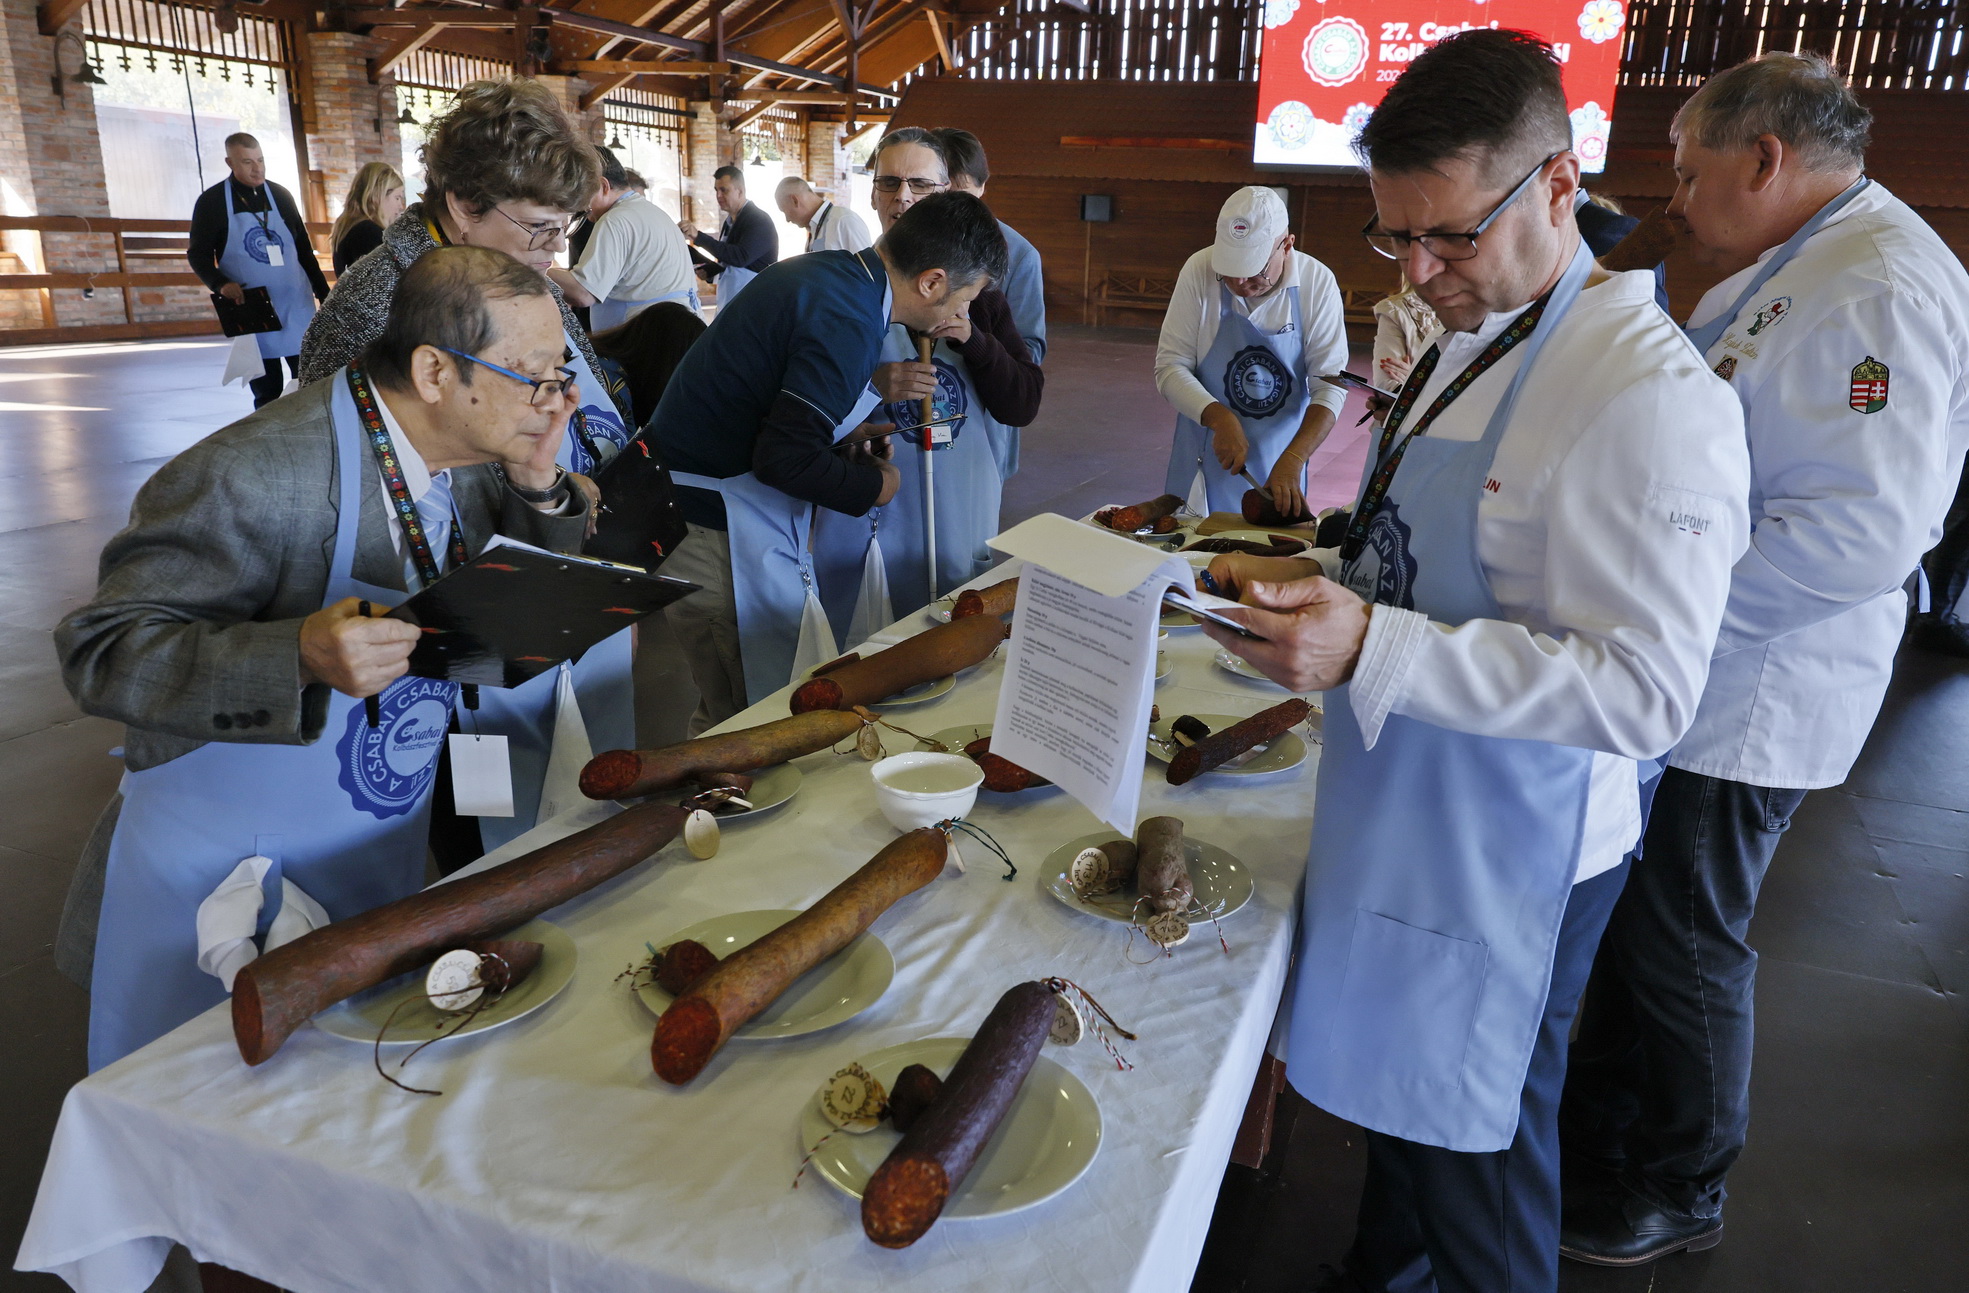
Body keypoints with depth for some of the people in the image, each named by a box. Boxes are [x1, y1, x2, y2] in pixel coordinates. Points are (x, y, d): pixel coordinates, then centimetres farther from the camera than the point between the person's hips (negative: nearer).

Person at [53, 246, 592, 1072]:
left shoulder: (474, 462, -6)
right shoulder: (255, 475, -27)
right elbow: (100, 651, -25)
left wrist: (538, 484, -15)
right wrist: (303, 657, -42)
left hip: (379, 873, 6)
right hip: (217, 888, -5)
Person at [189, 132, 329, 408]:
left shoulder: (281, 195, 8)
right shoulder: (211, 201, 0)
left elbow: (304, 249, 14)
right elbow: (198, 254, 1)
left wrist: (323, 292, 10)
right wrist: (221, 284, -17)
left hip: (297, 306, 2)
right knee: (267, 392, 1)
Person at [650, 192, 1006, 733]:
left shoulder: (827, 270, 8)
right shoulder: (849, 322, -22)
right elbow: (785, 458, -26)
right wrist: (872, 485, -9)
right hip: (715, 527, -10)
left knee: (726, 709, 17)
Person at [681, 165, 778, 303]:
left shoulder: (759, 220, -12)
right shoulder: (729, 221, 13)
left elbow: (741, 257, -27)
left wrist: (698, 237, -28)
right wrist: (708, 271, 4)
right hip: (726, 303, 8)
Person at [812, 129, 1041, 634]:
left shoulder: (976, 287, 6)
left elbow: (1023, 406, 1)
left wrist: (973, 340, -15)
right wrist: (869, 386, -20)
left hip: (963, 513, 2)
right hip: (870, 512, -2)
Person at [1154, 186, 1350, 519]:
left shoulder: (1317, 283, -11)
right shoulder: (1200, 271, -12)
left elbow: (1329, 385, -13)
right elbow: (1170, 367, -11)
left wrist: (1292, 460, -26)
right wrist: (1220, 418, -27)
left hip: (1279, 463, 1)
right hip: (1204, 457, 0)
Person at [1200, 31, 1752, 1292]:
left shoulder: (1649, 394, -23)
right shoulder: (1470, 340, 6)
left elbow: (1643, 692, -27)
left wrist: (1371, 649, -33)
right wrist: (1323, 584, 1)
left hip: (1507, 866, -8)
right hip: (1402, 822, 9)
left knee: (1476, 1156, 13)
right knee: (1397, 1103, 26)